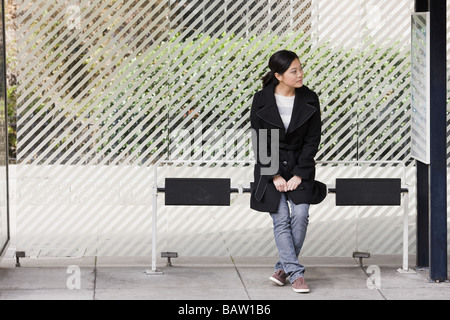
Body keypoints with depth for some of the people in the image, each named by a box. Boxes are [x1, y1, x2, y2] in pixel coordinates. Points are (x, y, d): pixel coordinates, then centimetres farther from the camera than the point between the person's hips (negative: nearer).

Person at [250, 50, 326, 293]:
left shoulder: (309, 100, -4)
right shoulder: (261, 101, -8)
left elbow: (312, 140, -2)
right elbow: (260, 142, -5)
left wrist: (299, 174, -9)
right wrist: (275, 176, -11)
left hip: (300, 167, 1)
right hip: (271, 168, -1)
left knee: (300, 215, -12)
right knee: (281, 219, -7)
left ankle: (284, 267, 4)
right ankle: (295, 273, -5)